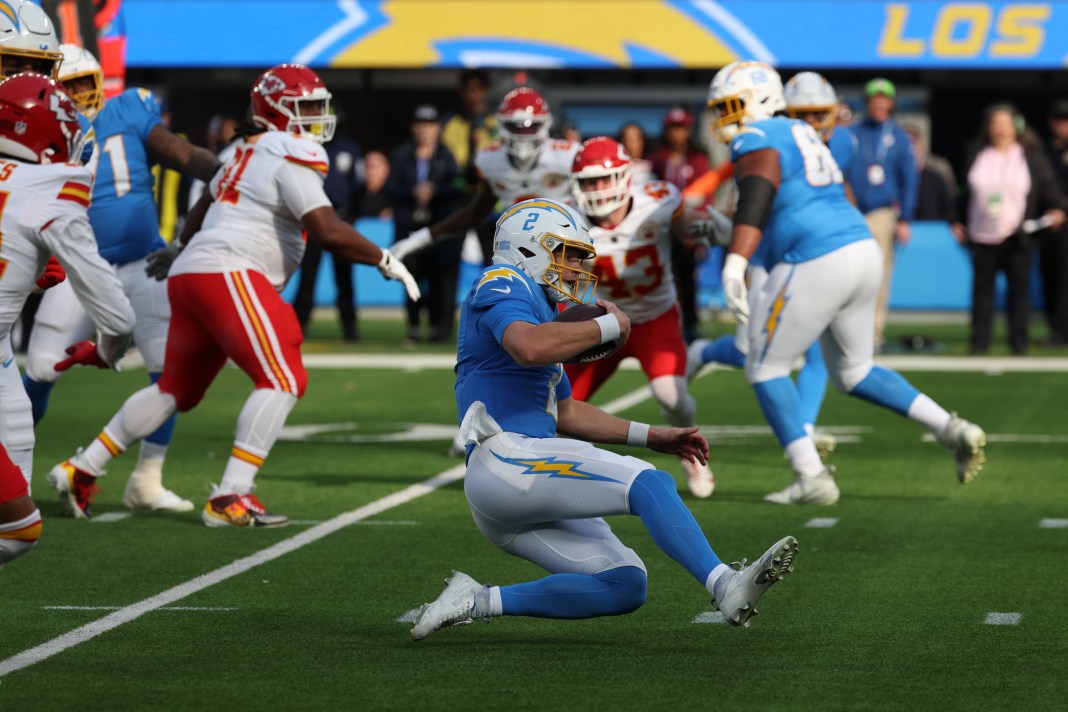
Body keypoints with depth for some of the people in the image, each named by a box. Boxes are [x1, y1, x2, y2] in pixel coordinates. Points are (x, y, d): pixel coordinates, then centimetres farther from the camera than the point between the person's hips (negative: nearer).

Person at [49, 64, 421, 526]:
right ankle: (230, 498, -17)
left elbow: (208, 201, 39)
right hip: (228, 276, -10)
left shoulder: (250, 150, 22)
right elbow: (330, 233, -16)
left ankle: (82, 469, 26)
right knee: (283, 380, -12)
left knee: (177, 388, 21)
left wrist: (181, 248, 56)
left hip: (189, 275, 10)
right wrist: (386, 262, -6)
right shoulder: (292, 157, -7)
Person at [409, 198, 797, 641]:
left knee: (625, 586, 1)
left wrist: (653, 437, 28)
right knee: (650, 485, -21)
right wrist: (609, 326, -11)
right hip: (508, 458, -10)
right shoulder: (503, 286, -1)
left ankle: (480, 602, 0)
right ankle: (727, 588, -34)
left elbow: (565, 413, 34)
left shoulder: (536, 307, 27)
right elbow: (530, 348, -26)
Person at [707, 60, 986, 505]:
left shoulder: (756, 141, -7)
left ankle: (812, 478, -2)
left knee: (766, 368, 4)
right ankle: (953, 431, 12)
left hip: (816, 267, -9)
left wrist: (734, 263, -39)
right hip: (863, 251, 9)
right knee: (853, 372, 22)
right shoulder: (800, 135, 22)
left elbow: (755, 200, -26)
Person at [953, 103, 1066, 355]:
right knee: (982, 288, 4)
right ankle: (979, 342, 10)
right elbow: (964, 191, 16)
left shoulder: (1032, 155, 3)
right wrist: (957, 221, 15)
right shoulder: (976, 155, 9)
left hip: (1018, 238, -2)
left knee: (1019, 288, 0)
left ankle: (1019, 344, 7)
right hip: (982, 237, 2)